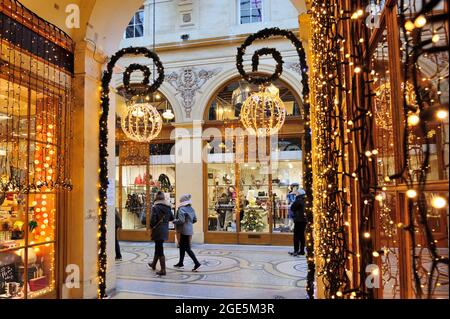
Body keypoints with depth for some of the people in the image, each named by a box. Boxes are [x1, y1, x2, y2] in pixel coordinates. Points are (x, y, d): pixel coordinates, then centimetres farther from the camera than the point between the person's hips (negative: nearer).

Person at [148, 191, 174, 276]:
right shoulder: (168, 207, 3)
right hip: (165, 230, 6)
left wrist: (152, 226, 3)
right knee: (158, 247, 24)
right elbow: (172, 218, 11)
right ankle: (154, 264, 42)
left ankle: (163, 270, 1)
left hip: (158, 231, -6)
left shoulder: (155, 207, -15)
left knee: (160, 250, -1)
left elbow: (152, 220, -16)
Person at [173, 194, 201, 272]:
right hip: (190, 230, 9)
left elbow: (181, 220, -23)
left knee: (187, 248, -4)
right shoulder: (191, 209, 9)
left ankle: (196, 263, -7)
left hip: (185, 231, -9)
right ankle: (180, 263, 29)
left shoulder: (182, 209, -16)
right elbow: (195, 220, 12)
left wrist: (174, 221, -6)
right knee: (182, 246, 19)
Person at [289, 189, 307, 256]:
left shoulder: (298, 201, -14)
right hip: (304, 220, 7)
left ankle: (296, 251, -5)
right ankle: (302, 250, 17)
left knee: (296, 236, -4)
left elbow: (292, 208, -6)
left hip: (299, 220, -7)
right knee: (302, 235, 13)